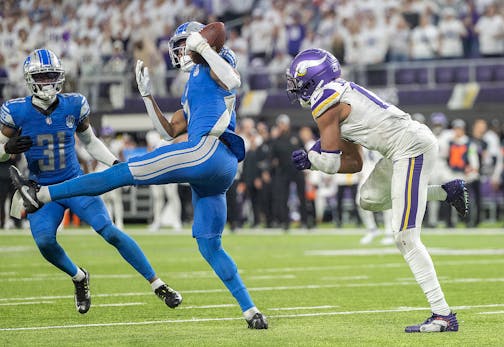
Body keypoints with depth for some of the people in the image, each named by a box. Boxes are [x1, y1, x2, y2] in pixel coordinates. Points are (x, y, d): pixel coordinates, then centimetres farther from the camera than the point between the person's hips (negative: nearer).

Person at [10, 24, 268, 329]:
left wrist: (202, 47, -7)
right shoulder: (193, 90, 35)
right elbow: (169, 131, 35)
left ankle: (42, 195, -8)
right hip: (216, 175, 10)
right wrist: (147, 93, 32)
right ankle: (252, 312, 5)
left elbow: (233, 80, -13)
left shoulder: (214, 65, 11)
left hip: (208, 151, -10)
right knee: (210, 246, 10)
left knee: (125, 173, -8)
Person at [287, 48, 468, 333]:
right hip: (410, 146, 10)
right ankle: (447, 192, 26)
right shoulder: (342, 97, 20)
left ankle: (443, 315, -12)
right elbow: (354, 163, 21)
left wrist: (309, 157, 13)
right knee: (370, 199, 27)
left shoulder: (325, 105, -8)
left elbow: (331, 163, -6)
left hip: (412, 148, -10)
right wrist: (313, 162, 13)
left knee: (406, 237, -10)